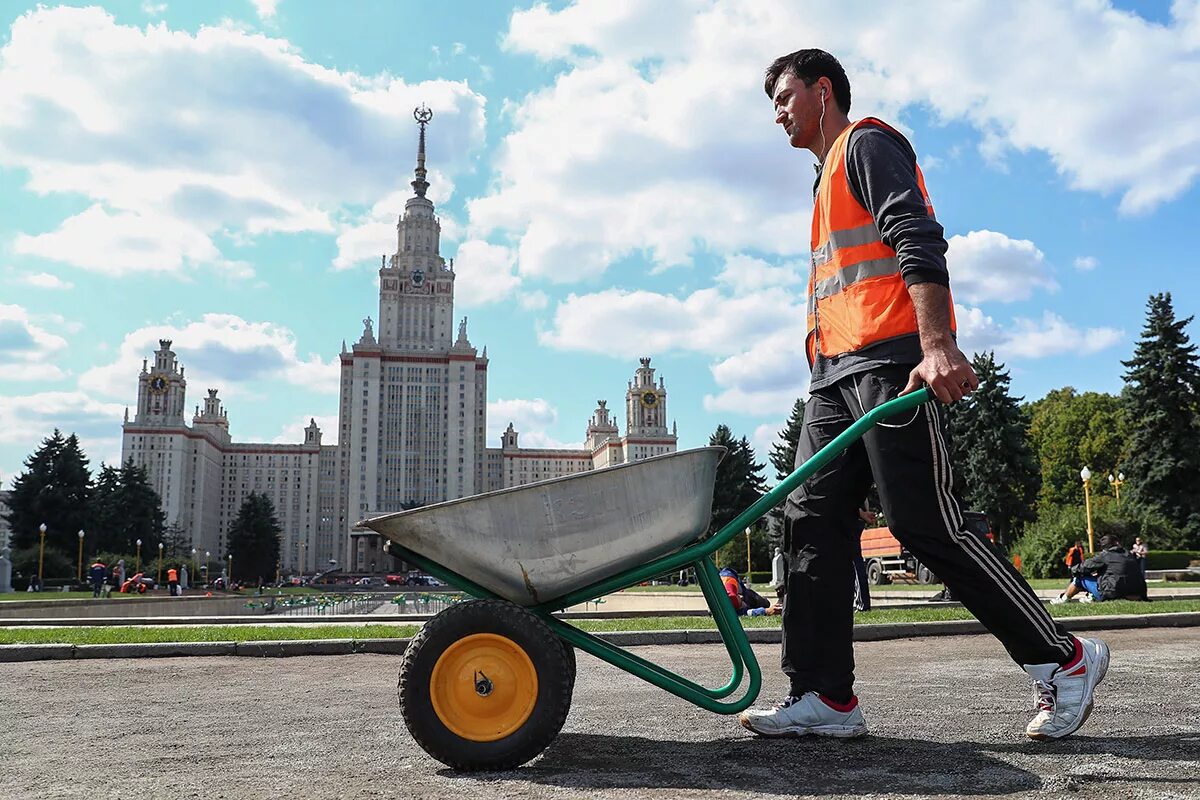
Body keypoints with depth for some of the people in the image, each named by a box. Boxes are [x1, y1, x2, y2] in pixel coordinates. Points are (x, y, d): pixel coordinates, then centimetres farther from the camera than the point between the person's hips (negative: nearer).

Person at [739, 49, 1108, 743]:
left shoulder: (866, 143, 3)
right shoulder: (830, 178, 32)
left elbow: (918, 241, -14)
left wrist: (937, 345, -27)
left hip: (891, 362, -10)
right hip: (837, 374, 10)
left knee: (927, 524, -12)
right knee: (813, 520, -1)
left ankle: (1064, 662, 3)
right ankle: (824, 698, -1)